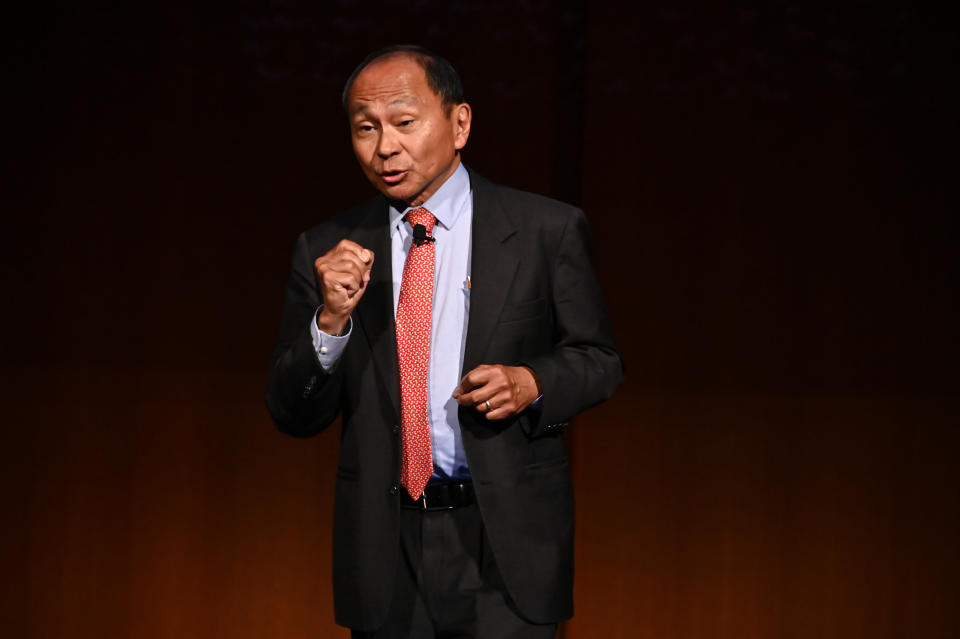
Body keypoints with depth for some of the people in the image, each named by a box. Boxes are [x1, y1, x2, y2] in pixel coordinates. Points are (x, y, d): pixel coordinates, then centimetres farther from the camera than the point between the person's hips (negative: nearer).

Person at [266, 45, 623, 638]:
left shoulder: (547, 230, -1)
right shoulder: (326, 250, 4)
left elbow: (600, 360, 7)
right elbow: (295, 417, 3)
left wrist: (532, 383, -14)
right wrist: (333, 320, -15)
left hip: (506, 541, -2)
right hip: (385, 542, 2)